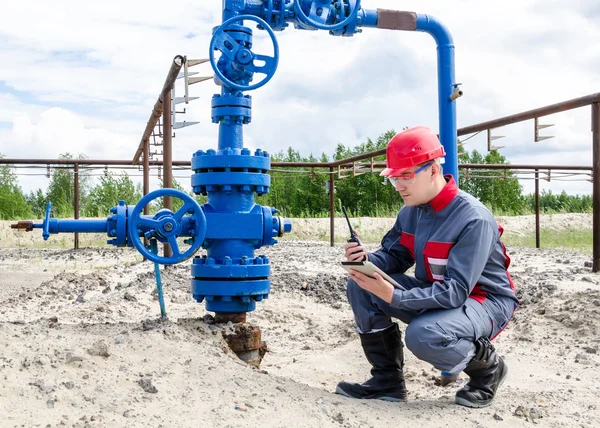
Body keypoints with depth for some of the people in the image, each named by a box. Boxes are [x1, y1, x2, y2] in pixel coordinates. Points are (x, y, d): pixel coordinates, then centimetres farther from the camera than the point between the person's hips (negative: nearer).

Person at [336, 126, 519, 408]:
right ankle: (387, 380, -1)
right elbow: (395, 256, 4)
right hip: (434, 293, 8)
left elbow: (456, 292, -31)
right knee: (361, 285, -9)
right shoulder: (410, 212, -3)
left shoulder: (474, 220, -28)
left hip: (484, 302, -7)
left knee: (423, 335, -37)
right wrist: (368, 260, -20)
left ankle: (487, 366, -3)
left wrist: (394, 296, -38)